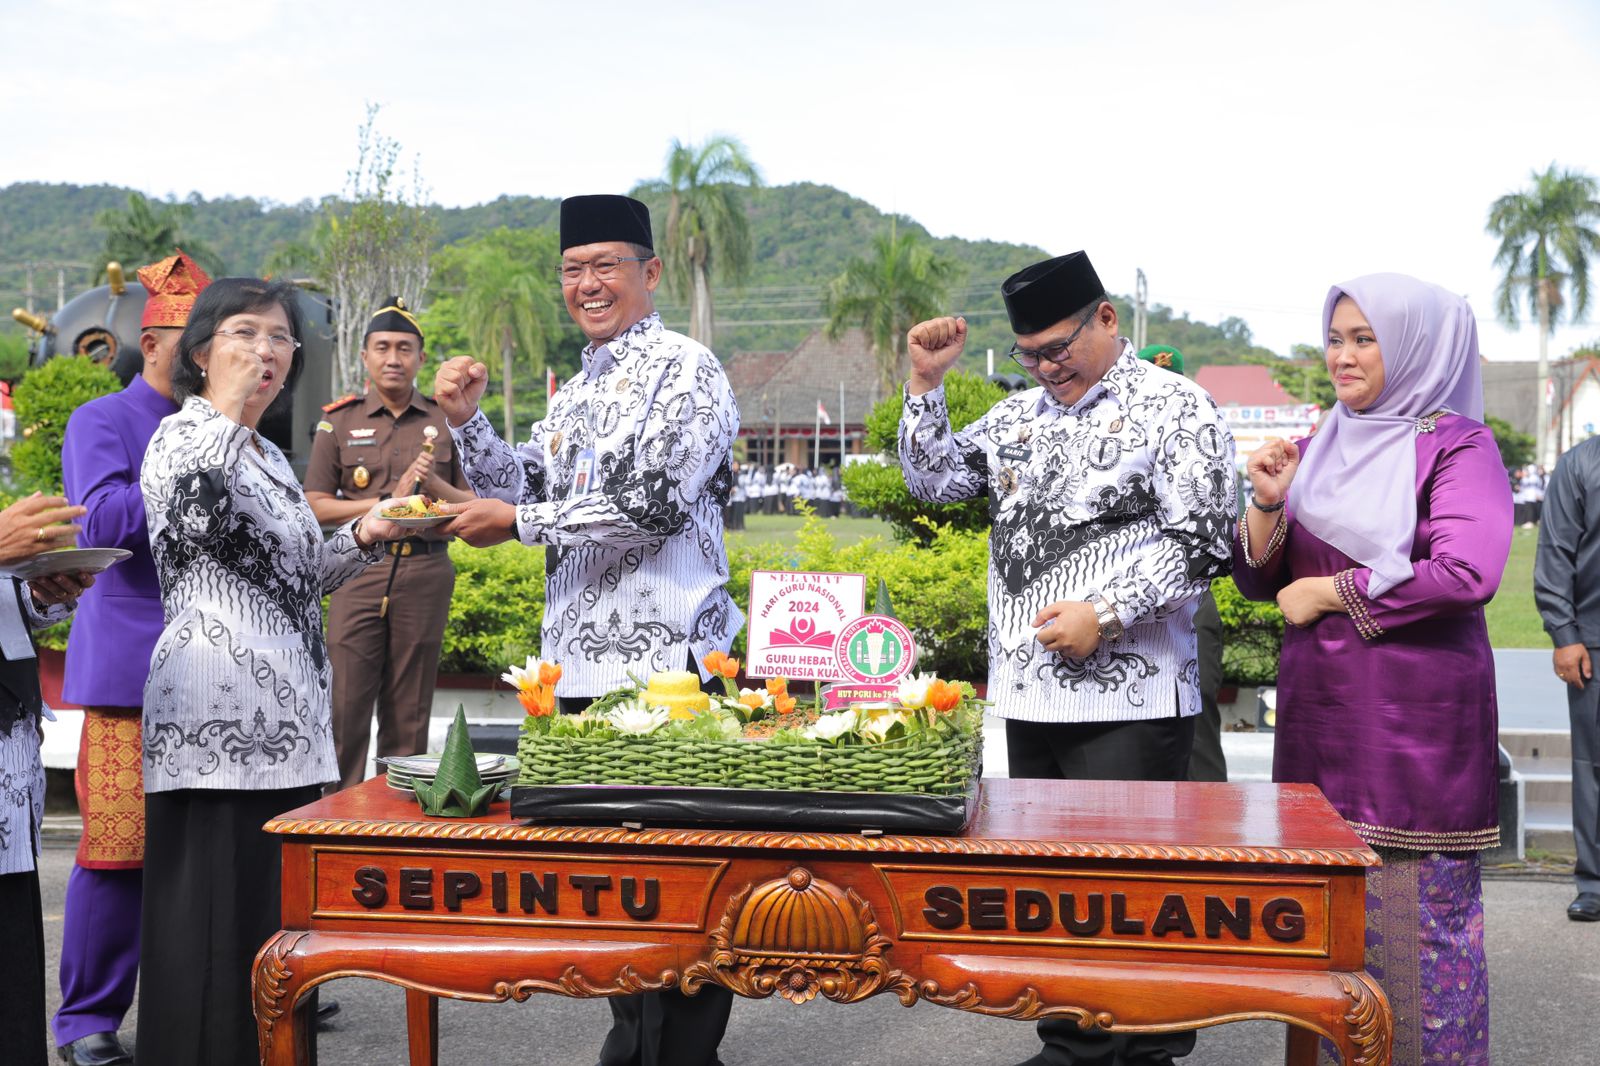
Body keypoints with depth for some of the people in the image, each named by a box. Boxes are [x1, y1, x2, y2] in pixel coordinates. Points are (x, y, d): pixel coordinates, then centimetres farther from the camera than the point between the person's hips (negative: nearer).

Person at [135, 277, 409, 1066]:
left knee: (276, 911, 11)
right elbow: (192, 519, -26)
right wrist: (227, 410, -18)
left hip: (285, 718, 9)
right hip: (217, 721, -9)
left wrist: (362, 538, 12)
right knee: (216, 918, -6)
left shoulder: (268, 454, 22)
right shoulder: (184, 434, -4)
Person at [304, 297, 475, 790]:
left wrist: (434, 485, -9)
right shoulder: (339, 421, 8)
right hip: (358, 571, -1)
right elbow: (316, 507, 3)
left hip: (425, 576, 1)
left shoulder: (445, 421, 10)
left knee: (410, 712, 4)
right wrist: (388, 501, -8)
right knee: (346, 705, -5)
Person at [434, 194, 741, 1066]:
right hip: (580, 659, 8)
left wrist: (517, 524, -11)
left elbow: (651, 506, -18)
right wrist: (465, 423, 4)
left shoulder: (683, 368, -8)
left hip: (662, 661, -8)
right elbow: (529, 486, 20)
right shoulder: (581, 388, 18)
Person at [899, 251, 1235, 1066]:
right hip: (1030, 691, 7)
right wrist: (926, 384, 4)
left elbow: (1200, 543, -10)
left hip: (1129, 699, -7)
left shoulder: (1176, 409, -3)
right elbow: (934, 481, 15)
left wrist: (1106, 613, -16)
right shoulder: (1019, 416, 16)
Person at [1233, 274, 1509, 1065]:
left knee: (1419, 910, -2)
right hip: (1320, 713, 6)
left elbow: (1465, 573, -19)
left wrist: (1325, 593, -12)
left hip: (1417, 722, -6)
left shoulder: (1456, 444, -4)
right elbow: (1256, 579, 14)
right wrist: (1269, 502, -5)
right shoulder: (1320, 449, 13)